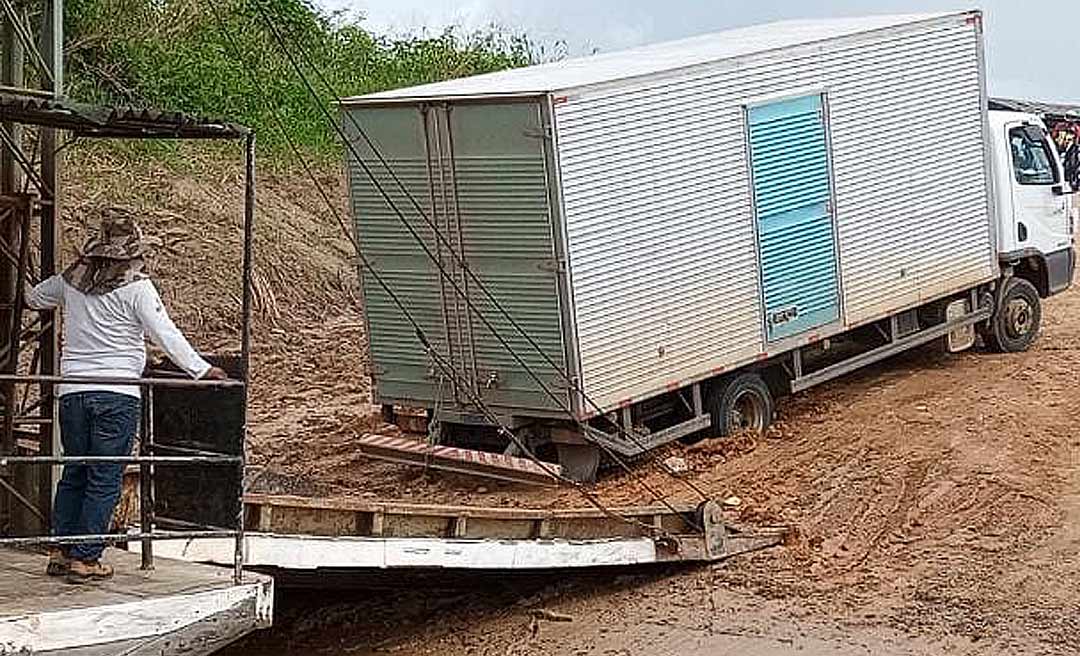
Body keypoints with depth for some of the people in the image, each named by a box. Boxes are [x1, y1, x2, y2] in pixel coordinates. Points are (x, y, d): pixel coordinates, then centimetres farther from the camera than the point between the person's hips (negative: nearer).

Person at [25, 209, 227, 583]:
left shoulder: (73, 279, 9)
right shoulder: (136, 286, -7)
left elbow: (33, 298, 27)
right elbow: (165, 334, -11)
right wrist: (201, 370, -6)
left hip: (72, 391, 5)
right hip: (118, 394, -5)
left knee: (74, 473, 16)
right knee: (106, 479, 1)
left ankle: (61, 552, 19)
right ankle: (85, 559, 1)